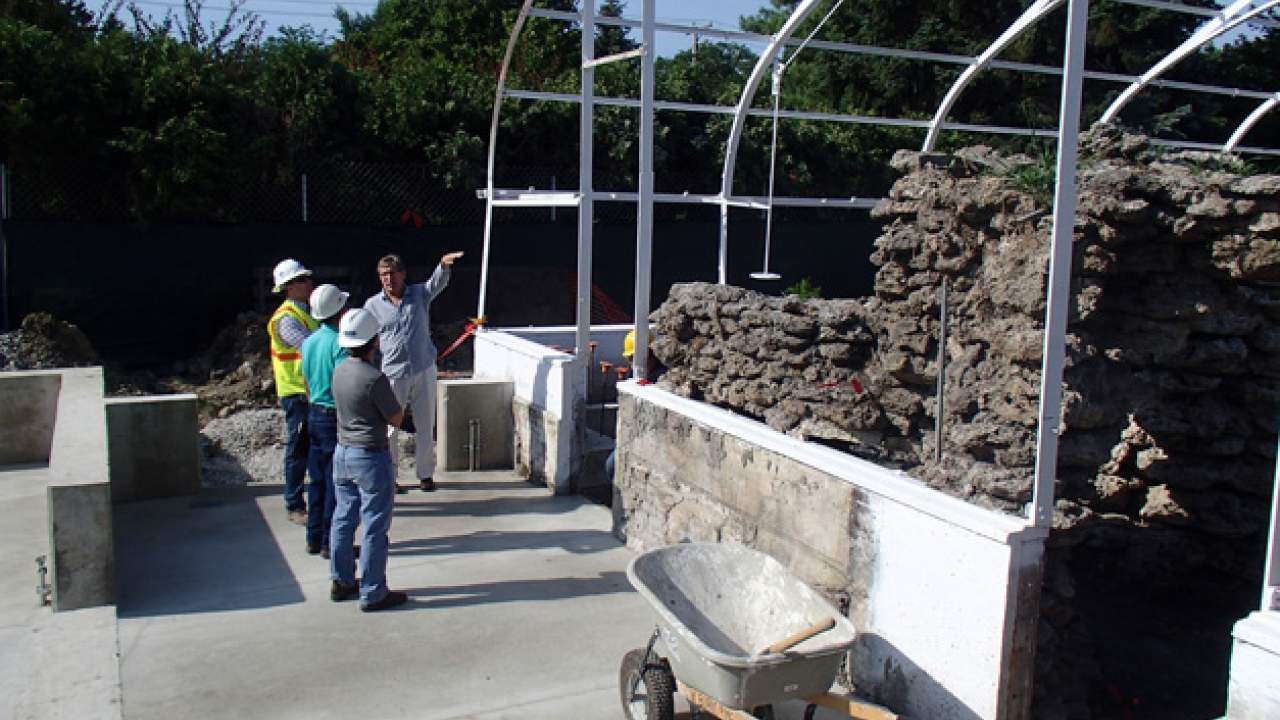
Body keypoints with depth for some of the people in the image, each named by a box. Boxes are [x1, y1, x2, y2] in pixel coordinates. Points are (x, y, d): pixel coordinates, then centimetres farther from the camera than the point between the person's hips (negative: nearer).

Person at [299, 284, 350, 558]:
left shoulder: (309, 342, 7)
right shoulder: (340, 343, -17)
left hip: (314, 416, 8)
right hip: (336, 419, -8)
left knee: (317, 480, 16)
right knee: (336, 483, 1)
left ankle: (314, 539, 23)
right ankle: (331, 543, 7)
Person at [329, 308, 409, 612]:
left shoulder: (340, 370, 1)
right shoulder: (375, 379, -23)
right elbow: (396, 419, -13)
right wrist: (394, 399, 2)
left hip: (342, 453, 8)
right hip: (371, 458, -8)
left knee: (343, 520, 17)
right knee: (374, 527, 2)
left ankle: (341, 582, 29)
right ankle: (373, 593, 9)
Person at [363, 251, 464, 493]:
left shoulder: (420, 294, 3)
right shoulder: (372, 305, 1)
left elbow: (438, 282, -17)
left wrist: (444, 265, -40)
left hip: (424, 371, 1)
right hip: (392, 374, -1)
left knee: (426, 426, 9)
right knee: (389, 428, 4)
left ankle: (425, 474, 22)